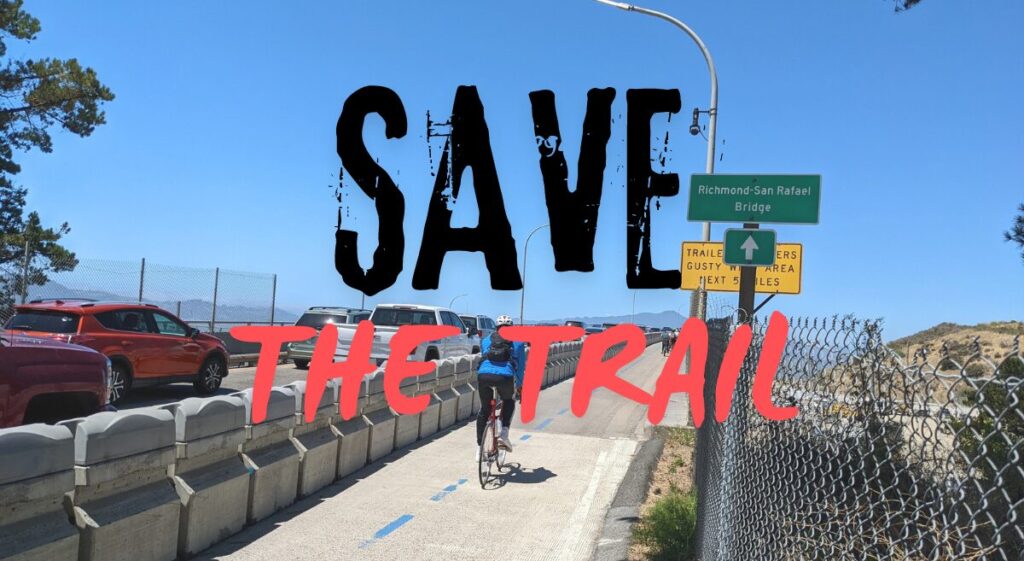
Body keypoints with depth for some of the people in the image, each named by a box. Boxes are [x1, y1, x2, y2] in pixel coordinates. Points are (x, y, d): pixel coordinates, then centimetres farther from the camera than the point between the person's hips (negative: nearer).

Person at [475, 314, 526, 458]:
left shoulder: (486, 340, 27)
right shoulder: (517, 342, 21)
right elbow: (521, 365, 26)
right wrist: (519, 384, 40)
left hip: (483, 375, 2)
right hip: (505, 377, -2)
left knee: (484, 410, 20)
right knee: (509, 402, 29)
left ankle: (479, 448, 19)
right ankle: (504, 434, 11)